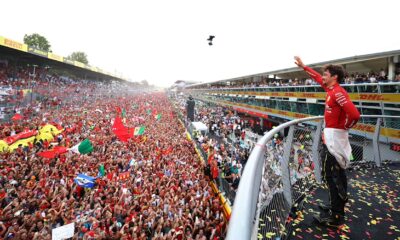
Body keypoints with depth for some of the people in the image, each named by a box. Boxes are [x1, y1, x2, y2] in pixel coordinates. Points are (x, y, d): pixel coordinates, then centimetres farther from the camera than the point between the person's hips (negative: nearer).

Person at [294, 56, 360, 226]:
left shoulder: (337, 92, -18)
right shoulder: (332, 89, 10)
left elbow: (354, 114, -28)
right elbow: (317, 78, 26)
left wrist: (344, 127, -10)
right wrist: (303, 66, 30)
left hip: (333, 137, -10)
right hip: (334, 136, 10)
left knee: (330, 175, -6)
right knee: (338, 173, 16)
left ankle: (335, 216, 4)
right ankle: (338, 207, 30)